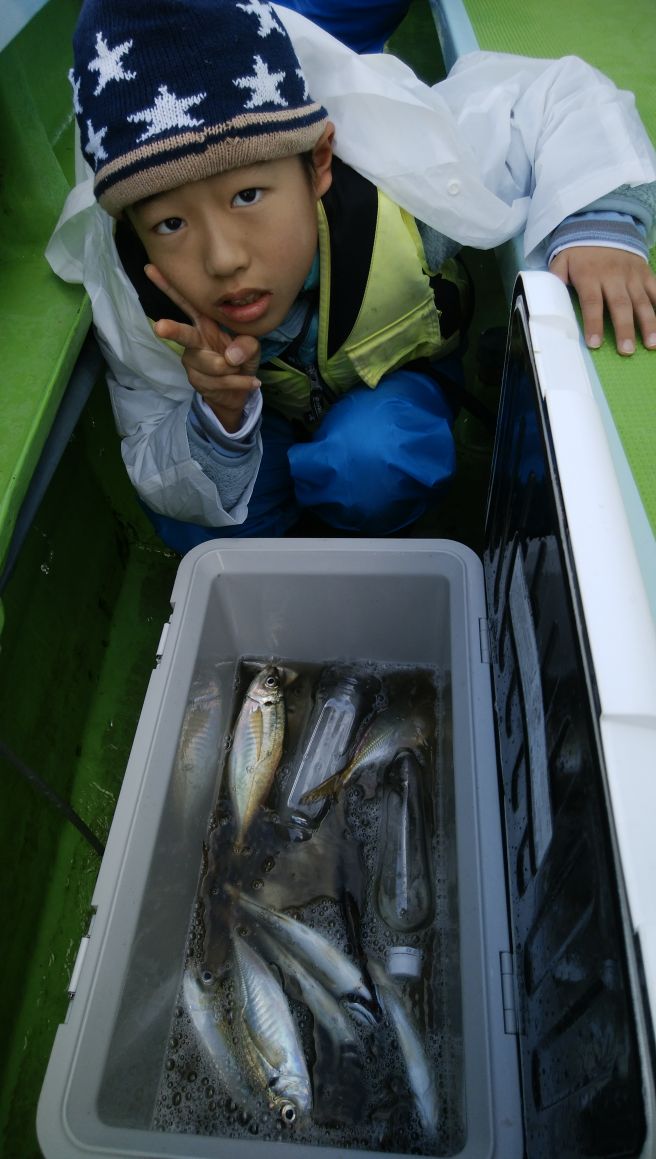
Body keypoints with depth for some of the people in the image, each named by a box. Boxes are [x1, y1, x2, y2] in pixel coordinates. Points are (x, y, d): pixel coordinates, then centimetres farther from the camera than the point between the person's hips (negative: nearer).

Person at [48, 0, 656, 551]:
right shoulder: (128, 300, -32)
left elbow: (554, 93, -22)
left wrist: (595, 222, -42)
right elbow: (158, 482, -22)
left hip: (401, 375, -1)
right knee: (191, 531, -17)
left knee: (364, 468, -33)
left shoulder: (400, 177, -39)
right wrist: (218, 419, -45)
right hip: (262, 413, 2)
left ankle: (375, 543, 6)